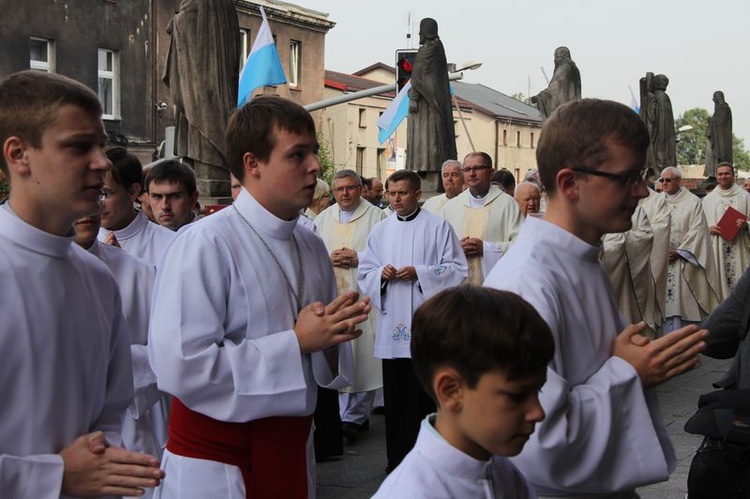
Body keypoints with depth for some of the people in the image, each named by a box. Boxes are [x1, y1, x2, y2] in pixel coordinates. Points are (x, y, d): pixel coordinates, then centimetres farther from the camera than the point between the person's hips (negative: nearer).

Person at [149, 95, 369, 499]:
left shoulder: (311, 247, 5)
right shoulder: (204, 243, -18)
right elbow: (180, 366, -27)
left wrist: (334, 335, -9)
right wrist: (296, 341, -21)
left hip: (293, 448, 7)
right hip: (215, 463, -6)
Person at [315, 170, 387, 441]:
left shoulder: (376, 216, 3)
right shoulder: (323, 219, 15)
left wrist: (358, 258, -12)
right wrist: (329, 258, -5)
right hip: (332, 295, 4)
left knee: (364, 355, -5)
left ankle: (355, 416, 1)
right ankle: (347, 414, 12)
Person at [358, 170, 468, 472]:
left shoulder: (438, 227, 2)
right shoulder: (380, 231, 14)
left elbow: (458, 269, -2)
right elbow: (364, 273, 16)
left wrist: (420, 273, -13)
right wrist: (381, 274, -6)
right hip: (392, 325, 4)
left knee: (425, 396, -1)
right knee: (395, 396, 6)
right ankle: (397, 458, 14)